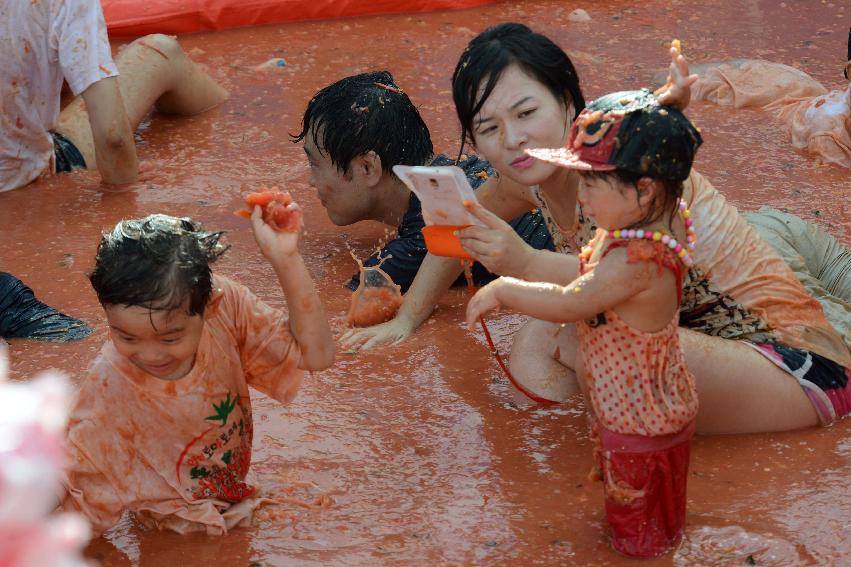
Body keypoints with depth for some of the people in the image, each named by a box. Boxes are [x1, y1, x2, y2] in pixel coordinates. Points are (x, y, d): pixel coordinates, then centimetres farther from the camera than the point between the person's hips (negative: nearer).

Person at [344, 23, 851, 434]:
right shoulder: (530, 177, 2)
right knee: (533, 362, -10)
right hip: (688, 338, 8)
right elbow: (459, 228, 24)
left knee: (582, 334, -30)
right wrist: (406, 320, 19)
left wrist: (526, 264, -47)